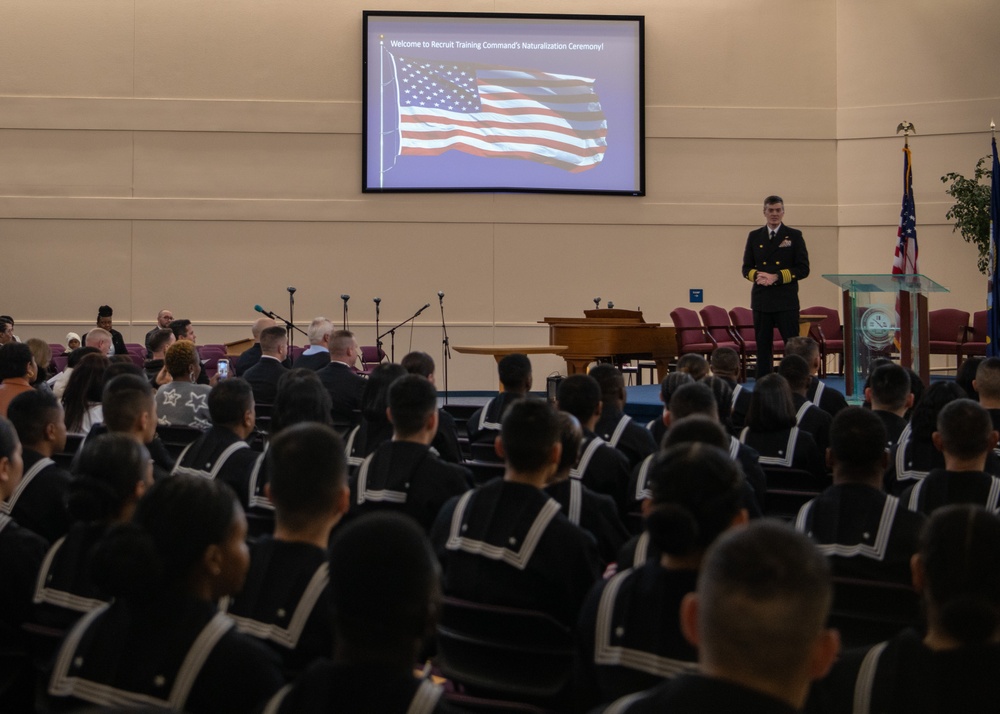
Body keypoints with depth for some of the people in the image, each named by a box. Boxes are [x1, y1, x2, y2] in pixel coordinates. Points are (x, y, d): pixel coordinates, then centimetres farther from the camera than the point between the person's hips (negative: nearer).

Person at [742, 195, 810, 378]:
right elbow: (746, 268, 12)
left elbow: (803, 269, -2)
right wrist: (756, 275, -11)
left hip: (786, 301, -3)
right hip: (761, 300, 3)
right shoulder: (754, 236, 11)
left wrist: (777, 277, -13)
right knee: (763, 347, 6)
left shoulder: (794, 236, 3)